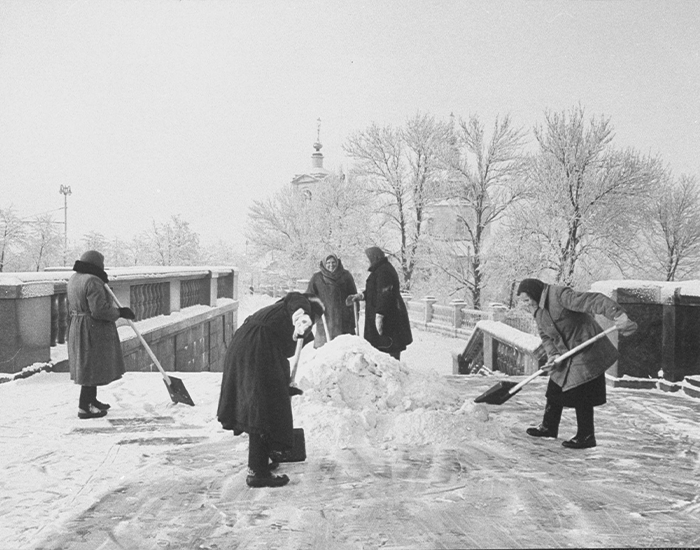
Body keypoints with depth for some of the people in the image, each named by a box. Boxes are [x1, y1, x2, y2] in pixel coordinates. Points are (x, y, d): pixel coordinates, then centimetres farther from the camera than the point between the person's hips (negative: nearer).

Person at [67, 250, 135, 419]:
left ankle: (92, 400, 32)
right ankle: (84, 408, 2)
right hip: (94, 330, -10)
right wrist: (120, 312, -14)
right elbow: (99, 309, -27)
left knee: (88, 366, 20)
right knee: (92, 368, -3)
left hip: (78, 327, 10)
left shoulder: (74, 278, 10)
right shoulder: (92, 281, -21)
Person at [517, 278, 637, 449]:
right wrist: (553, 354, -11)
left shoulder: (559, 295, -23)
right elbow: (545, 336, 9)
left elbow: (592, 300, -33)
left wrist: (617, 314, -47)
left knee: (581, 396, -5)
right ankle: (549, 427, 31)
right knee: (554, 390, 15)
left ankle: (586, 437, 9)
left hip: (587, 353, -9)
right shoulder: (538, 310, 6)